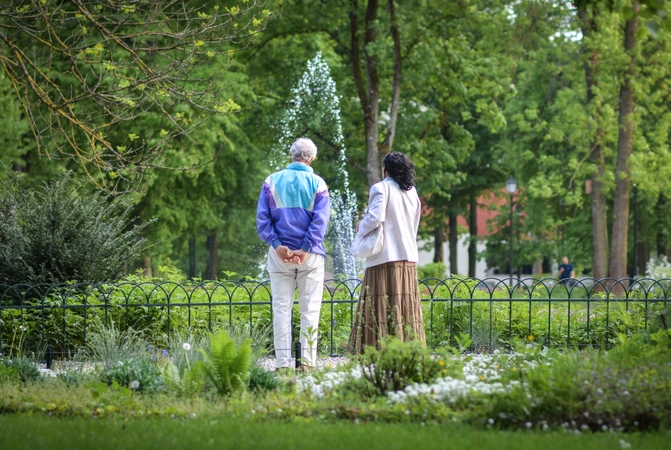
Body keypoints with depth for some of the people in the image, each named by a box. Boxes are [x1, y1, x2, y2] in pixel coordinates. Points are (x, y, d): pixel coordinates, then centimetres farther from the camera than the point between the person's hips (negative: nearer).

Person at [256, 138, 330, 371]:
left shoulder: (272, 181, 4)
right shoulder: (318, 184, 1)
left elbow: (262, 218, -3)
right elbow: (320, 221, -8)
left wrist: (277, 245, -9)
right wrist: (305, 250, -12)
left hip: (280, 254, 1)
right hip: (310, 256, -1)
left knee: (281, 308, 3)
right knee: (310, 309, 2)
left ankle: (283, 363, -2)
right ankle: (308, 361, -2)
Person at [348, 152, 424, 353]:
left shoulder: (381, 188, -7)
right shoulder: (412, 192, 15)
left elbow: (375, 217, -19)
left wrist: (361, 227, -2)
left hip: (385, 258, -6)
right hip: (409, 257, 6)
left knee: (381, 308, -7)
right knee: (407, 307, 6)